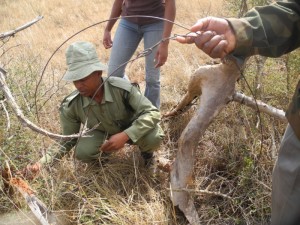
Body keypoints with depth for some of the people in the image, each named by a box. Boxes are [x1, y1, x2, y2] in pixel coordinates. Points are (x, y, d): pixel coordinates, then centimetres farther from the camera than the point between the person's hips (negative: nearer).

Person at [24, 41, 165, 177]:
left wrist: (124, 136, -45)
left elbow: (153, 113, -32)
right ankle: (105, 151, 8)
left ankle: (146, 151, 6)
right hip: (102, 133, 2)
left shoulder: (122, 88, -33)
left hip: (130, 130, -1)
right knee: (83, 152, -30)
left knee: (153, 137, -33)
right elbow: (67, 141, -12)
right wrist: (42, 162, -30)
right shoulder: (71, 106, -24)